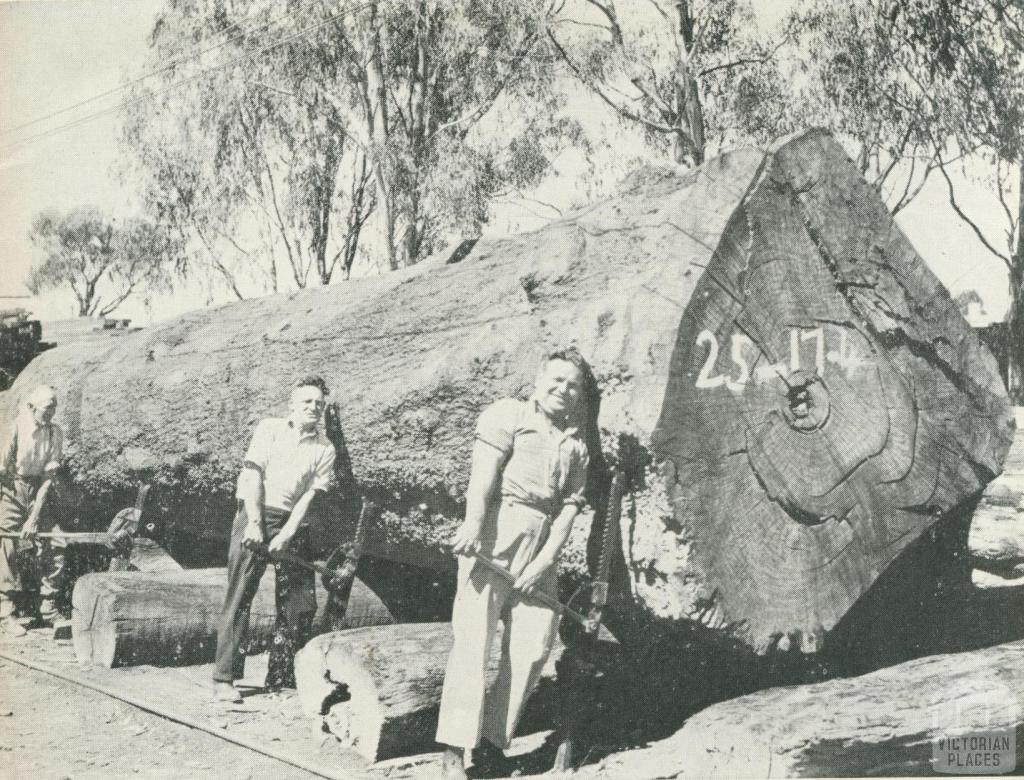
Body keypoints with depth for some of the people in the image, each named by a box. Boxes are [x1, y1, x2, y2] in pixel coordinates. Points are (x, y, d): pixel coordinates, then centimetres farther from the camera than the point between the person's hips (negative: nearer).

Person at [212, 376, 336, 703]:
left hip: (292, 522, 3)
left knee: (301, 603, 1)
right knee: (239, 596, -7)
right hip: (255, 515, -3)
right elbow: (253, 474, -4)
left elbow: (310, 494, 0)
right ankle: (224, 679, -3)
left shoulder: (325, 449, 8)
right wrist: (254, 523, -14)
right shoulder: (269, 428, 4)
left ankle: (281, 677, 14)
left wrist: (287, 534, -12)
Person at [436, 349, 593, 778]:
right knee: (474, 636, -8)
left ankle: (494, 736, 18)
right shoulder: (509, 413, 6)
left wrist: (545, 560, -5)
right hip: (495, 533, -6)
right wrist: (473, 522, -25)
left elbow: (569, 509, 10)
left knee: (534, 644, 4)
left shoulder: (577, 447, 20)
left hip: (540, 547, 6)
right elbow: (485, 469, -10)